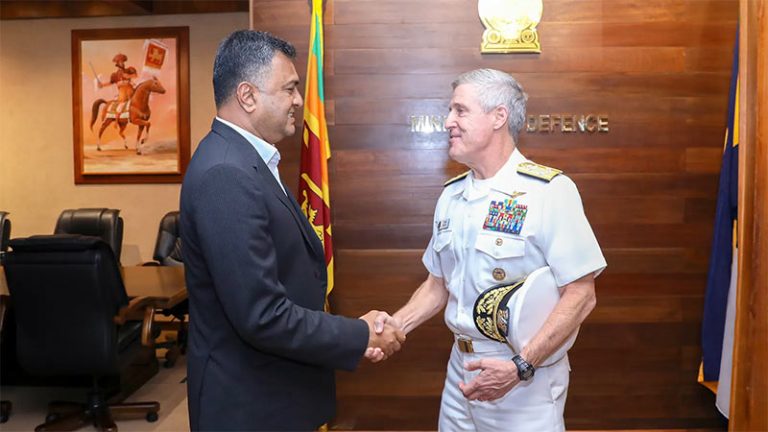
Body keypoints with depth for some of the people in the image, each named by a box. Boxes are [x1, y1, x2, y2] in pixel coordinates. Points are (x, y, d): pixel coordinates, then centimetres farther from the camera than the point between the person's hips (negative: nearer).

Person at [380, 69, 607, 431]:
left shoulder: (549, 191, -14)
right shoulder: (451, 195, 5)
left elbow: (581, 294, -16)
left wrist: (521, 366, -23)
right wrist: (397, 324, -3)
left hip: (526, 377, -5)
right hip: (461, 370, 6)